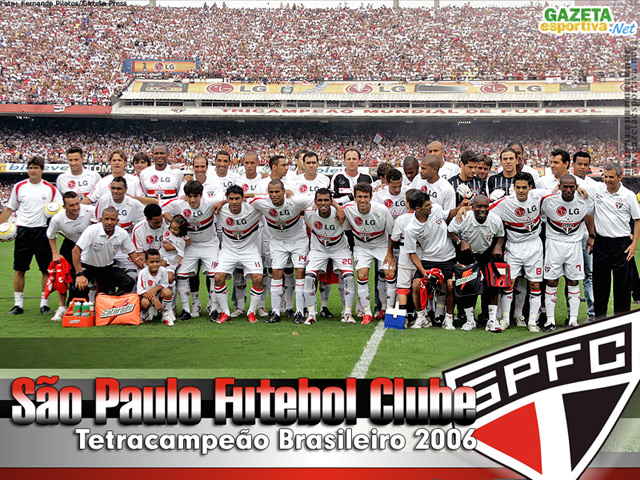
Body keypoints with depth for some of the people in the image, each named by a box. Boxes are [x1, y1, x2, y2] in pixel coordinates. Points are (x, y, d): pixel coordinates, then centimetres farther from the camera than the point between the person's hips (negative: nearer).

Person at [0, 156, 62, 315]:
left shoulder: (51, 189, 3)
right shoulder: (19, 187, 7)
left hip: (42, 231, -1)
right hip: (23, 230, 1)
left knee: (47, 269, -2)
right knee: (19, 269, 2)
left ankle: (44, 303, 8)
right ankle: (18, 304, 10)